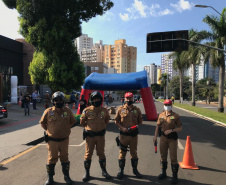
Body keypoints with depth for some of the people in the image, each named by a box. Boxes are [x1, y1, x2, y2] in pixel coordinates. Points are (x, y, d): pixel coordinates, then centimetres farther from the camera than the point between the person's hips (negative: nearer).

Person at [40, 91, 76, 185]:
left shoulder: (68, 111, -5)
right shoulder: (48, 111, -8)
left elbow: (72, 121, 12)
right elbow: (42, 122, 7)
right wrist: (49, 130, 6)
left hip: (64, 139, 1)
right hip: (52, 140, -1)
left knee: (64, 158, 13)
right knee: (52, 159, 10)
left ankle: (66, 176, 29)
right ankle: (50, 177, 27)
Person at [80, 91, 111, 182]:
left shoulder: (104, 111, -3)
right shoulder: (87, 110, -9)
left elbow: (107, 120, 16)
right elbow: (82, 122, 4)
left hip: (100, 136, 2)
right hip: (90, 136, -1)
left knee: (101, 153, 13)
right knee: (88, 154, 8)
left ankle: (104, 171, 29)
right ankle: (87, 173, 22)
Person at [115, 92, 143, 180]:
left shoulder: (137, 109, 3)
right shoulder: (121, 109, -1)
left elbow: (140, 121, 11)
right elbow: (116, 121, 2)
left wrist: (136, 126, -3)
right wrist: (122, 128, -11)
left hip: (134, 134, 1)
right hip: (124, 134, -1)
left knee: (134, 152, 13)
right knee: (122, 152, 6)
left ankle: (135, 170, 29)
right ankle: (121, 170, 20)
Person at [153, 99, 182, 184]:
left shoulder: (175, 116, -6)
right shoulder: (161, 115, 5)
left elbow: (180, 128, -6)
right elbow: (158, 126, 10)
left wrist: (171, 130, -20)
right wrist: (155, 136, 5)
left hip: (172, 139, -4)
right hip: (163, 138, 4)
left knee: (173, 157, 0)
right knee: (163, 155, 13)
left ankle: (175, 176, 13)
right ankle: (163, 173, 29)